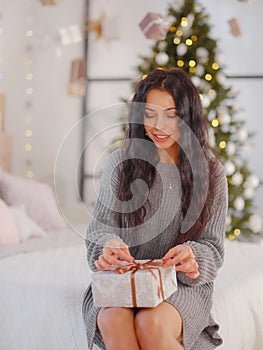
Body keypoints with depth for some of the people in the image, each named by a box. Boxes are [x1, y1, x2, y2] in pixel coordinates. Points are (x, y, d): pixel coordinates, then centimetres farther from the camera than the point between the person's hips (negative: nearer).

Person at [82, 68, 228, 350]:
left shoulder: (210, 170, 4)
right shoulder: (120, 162, 5)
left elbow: (213, 246, 4)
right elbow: (99, 228, 5)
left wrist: (191, 254, -20)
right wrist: (109, 245, -19)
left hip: (183, 284, -1)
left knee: (151, 324, -33)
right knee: (114, 321, -33)